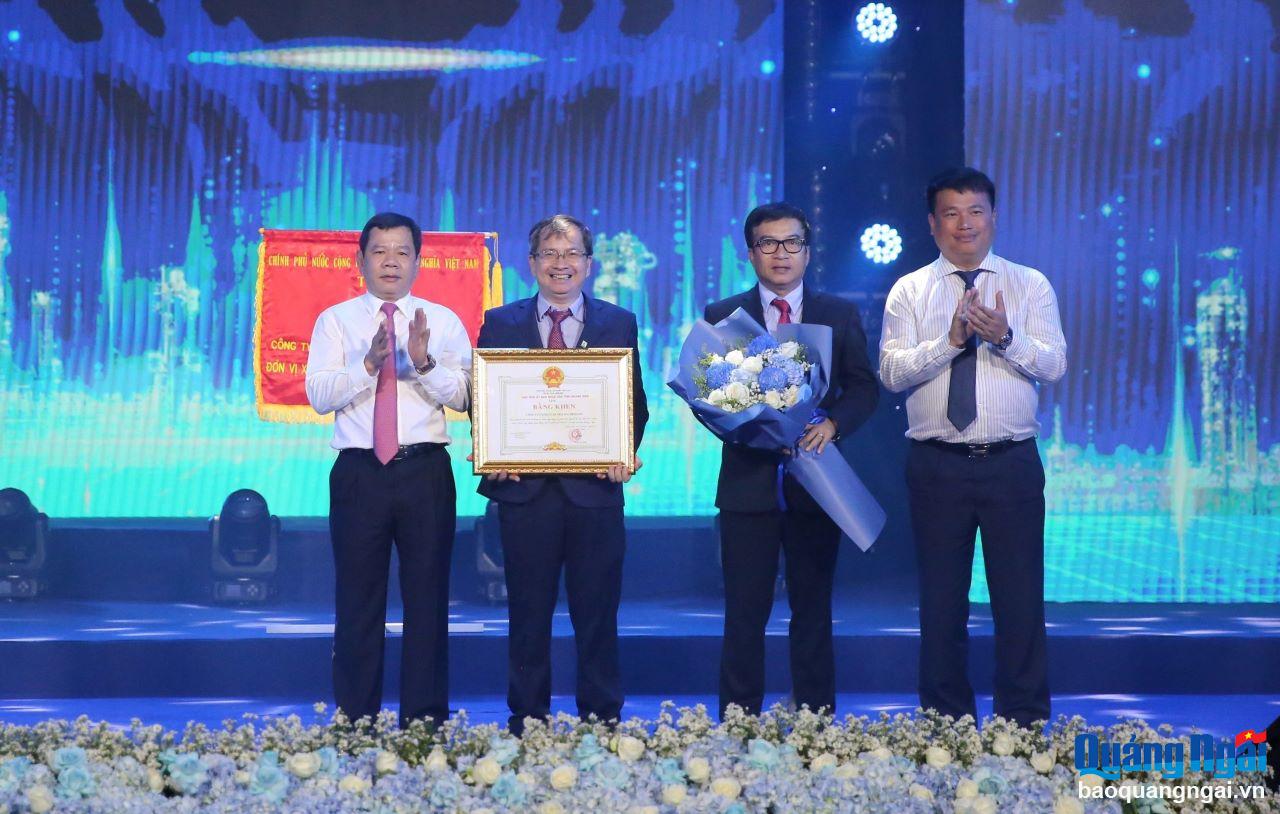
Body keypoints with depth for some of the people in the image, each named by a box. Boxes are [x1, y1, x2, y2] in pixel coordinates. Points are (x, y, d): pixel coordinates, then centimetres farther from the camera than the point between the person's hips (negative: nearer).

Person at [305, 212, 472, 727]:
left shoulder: (444, 321, 7)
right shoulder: (336, 321, 7)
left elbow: (462, 396, -4)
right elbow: (319, 395, -5)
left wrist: (424, 362, -20)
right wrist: (369, 362, -18)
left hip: (426, 471, 1)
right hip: (359, 472, 0)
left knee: (428, 599, 5)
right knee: (358, 601, 4)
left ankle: (425, 723, 13)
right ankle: (355, 722, 12)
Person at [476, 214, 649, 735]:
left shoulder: (619, 324, 9)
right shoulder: (500, 323, 9)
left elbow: (635, 403, 7)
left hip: (595, 487, 0)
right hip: (525, 489, 0)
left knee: (597, 614, 6)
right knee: (529, 614, 6)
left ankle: (601, 720, 16)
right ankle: (526, 722, 16)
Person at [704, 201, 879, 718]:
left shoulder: (840, 316, 9)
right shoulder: (722, 317, 6)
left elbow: (864, 387, 6)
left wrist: (832, 423, -12)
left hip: (815, 481, 1)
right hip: (748, 481, -1)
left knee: (813, 611, 8)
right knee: (744, 613, 1)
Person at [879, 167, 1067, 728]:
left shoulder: (1030, 285, 6)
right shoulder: (909, 291, 6)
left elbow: (1054, 365, -5)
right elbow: (891, 372, -6)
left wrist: (1006, 336, -22)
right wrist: (950, 339, -19)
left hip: (1012, 463, 0)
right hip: (937, 465, 0)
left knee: (1021, 599, 2)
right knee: (941, 603, 8)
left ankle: (1023, 725, 12)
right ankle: (945, 722, 19)